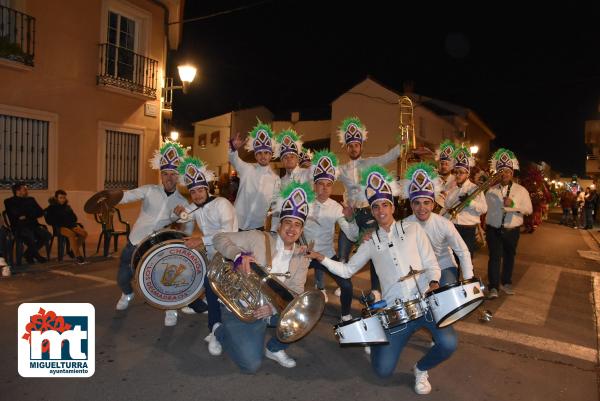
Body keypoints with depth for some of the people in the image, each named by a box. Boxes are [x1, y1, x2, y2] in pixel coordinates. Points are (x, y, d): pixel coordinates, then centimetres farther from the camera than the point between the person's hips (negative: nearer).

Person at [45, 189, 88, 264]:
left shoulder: (67, 207, 22)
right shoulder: (51, 208, 8)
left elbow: (74, 218, 22)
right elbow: (49, 221, -3)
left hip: (70, 225, 5)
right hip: (59, 227, -5)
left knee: (84, 233, -24)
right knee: (72, 234, -38)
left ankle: (73, 251, -9)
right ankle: (77, 256, -40)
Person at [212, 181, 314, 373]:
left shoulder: (301, 257, 0)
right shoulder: (259, 238, -13)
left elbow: (295, 292, -9)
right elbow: (219, 238, -12)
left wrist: (273, 307, -27)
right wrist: (239, 255, -30)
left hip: (272, 309, 5)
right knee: (251, 365, -13)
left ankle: (275, 348, 10)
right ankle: (222, 332, 16)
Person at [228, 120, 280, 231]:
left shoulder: (275, 179, 3)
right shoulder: (247, 169, -2)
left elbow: (275, 203, 6)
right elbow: (233, 159, -17)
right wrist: (233, 147, -37)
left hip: (258, 226, 1)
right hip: (238, 223, -1)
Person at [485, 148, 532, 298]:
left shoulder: (521, 190, 0)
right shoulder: (490, 189, -1)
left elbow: (529, 209, -2)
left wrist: (514, 204, -19)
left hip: (512, 230, 2)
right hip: (493, 229, -2)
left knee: (509, 256, 15)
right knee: (494, 257, -6)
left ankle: (506, 283, 32)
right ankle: (493, 287, 2)